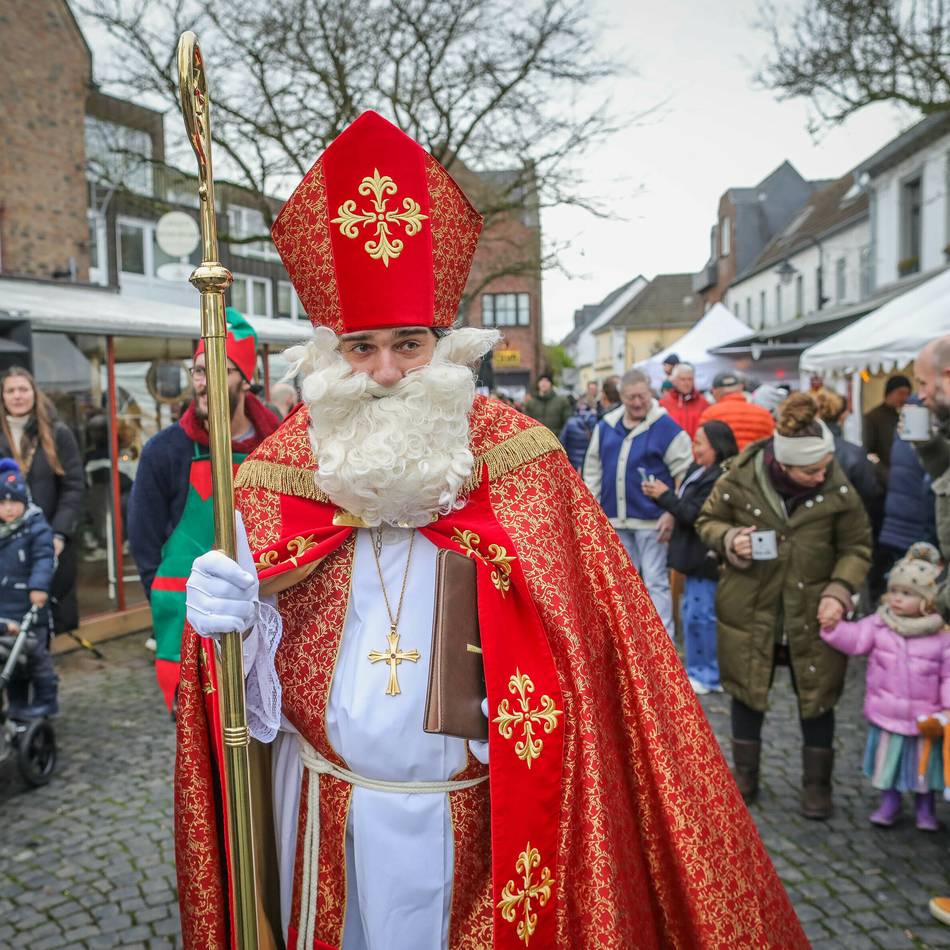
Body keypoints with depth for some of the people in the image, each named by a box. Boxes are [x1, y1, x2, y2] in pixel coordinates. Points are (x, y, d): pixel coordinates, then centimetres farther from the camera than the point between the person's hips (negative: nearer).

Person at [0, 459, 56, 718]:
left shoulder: (37, 528, -7)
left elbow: (44, 559, -15)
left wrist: (39, 586, -28)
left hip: (30, 608, -6)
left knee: (36, 654, -1)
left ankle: (46, 699, 11)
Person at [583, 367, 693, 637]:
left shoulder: (666, 427, -8)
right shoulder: (606, 426, 6)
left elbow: (687, 474, -8)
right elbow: (593, 470, 14)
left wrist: (673, 513, -13)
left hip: (652, 521, -5)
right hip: (615, 520, 5)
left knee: (655, 582, -1)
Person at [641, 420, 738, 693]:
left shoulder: (720, 478, -19)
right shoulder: (699, 470, 13)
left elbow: (694, 515, -20)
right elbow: (685, 505, 15)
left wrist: (665, 496, -10)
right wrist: (662, 495, -2)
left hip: (707, 558, -10)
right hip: (696, 555, 10)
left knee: (700, 614, -5)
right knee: (691, 611, 15)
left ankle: (707, 675, 6)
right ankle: (698, 669, 26)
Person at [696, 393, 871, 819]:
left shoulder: (839, 490, -16)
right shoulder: (739, 480, -18)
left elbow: (857, 547, -3)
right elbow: (707, 521, -1)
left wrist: (839, 590, -18)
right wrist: (729, 540, -22)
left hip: (812, 614, 0)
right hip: (750, 609, 0)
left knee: (816, 697, 11)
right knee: (747, 693, 14)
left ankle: (817, 784, 32)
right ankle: (745, 778, 34)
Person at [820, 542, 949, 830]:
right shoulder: (879, 623, -7)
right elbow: (855, 640, -13)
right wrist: (833, 628, -29)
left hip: (925, 717, -1)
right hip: (886, 713, 1)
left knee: (923, 762, 17)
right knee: (887, 759, 15)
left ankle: (925, 807, 39)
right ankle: (889, 803, 35)